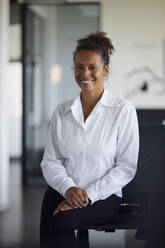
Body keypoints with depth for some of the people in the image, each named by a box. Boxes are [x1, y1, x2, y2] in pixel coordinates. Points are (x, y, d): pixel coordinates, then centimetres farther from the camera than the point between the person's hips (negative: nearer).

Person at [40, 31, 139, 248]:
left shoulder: (123, 110, 0)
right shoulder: (61, 112, 13)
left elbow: (127, 167, -4)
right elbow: (50, 161, 10)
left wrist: (89, 195, -14)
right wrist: (69, 188, -11)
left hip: (103, 196, -3)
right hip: (63, 191, 3)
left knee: (62, 220, -33)